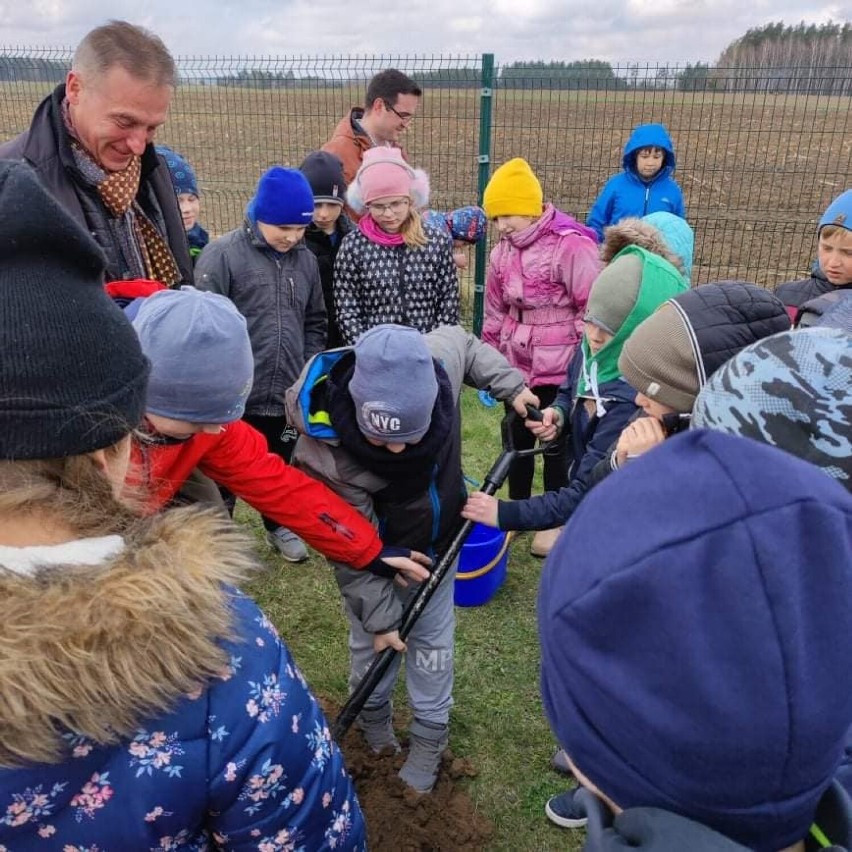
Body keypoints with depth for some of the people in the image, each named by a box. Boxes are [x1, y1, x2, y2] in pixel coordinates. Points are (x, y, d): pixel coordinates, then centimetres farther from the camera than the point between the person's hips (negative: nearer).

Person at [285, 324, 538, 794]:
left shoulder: (434, 362, -32)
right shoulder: (325, 451, -40)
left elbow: (461, 342, -3)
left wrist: (513, 385, -10)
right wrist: (379, 615, -17)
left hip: (438, 544, 3)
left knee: (432, 643, 18)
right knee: (372, 642, 20)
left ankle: (429, 736, 42)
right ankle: (373, 716, 51)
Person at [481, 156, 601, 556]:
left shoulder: (572, 245, -18)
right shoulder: (503, 251, 3)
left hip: (560, 368, -6)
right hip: (517, 364, 6)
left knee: (556, 444, 8)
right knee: (517, 438, 17)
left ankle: (554, 522, 27)